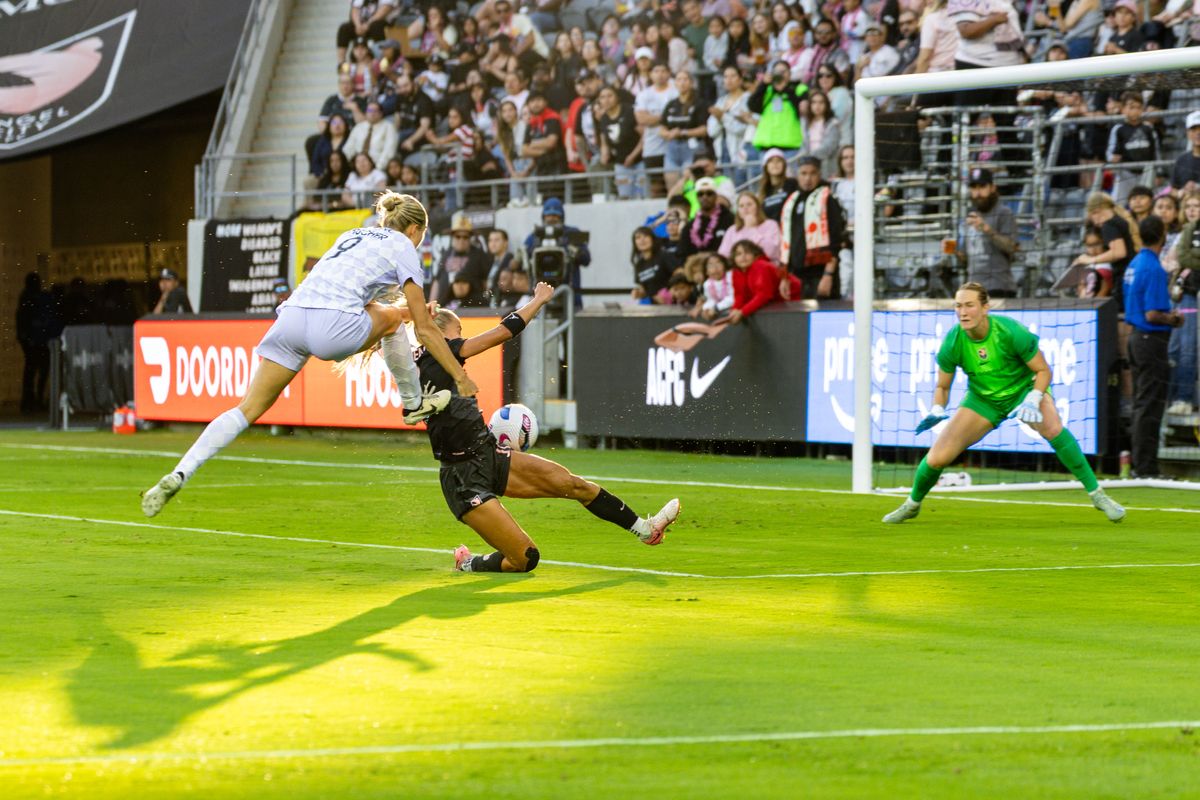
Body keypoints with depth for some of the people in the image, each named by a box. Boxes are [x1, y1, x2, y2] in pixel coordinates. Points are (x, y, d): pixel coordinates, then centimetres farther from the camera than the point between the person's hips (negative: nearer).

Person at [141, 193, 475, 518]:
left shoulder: (354, 235, 34)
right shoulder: (403, 248, 15)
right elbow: (425, 329, 13)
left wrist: (415, 311, 53)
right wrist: (461, 376, 18)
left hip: (292, 316, 6)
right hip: (333, 326, -6)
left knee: (248, 408, 5)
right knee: (392, 318, 24)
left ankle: (179, 474, -9)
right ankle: (414, 405, 31)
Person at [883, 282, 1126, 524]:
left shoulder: (1011, 332, -27)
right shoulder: (953, 343, -19)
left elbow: (1043, 370, -16)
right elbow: (942, 386, -2)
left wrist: (1033, 401, -33)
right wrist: (936, 411, -22)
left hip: (1024, 389, -2)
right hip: (982, 399, 2)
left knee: (1053, 428, -34)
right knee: (937, 458, -8)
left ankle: (1096, 494, -22)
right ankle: (912, 504, 25)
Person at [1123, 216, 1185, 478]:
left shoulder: (1135, 264, 9)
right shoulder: (1154, 269, -19)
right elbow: (1152, 315, -22)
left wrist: (1167, 314, 16)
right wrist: (1173, 320, -5)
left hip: (1136, 336, 9)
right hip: (1152, 340, -9)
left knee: (1141, 404, 14)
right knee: (1149, 407, -5)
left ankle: (1140, 464, 18)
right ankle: (1146, 468, -2)